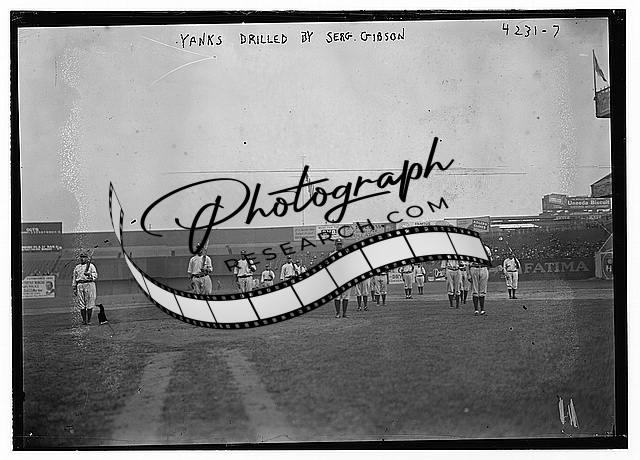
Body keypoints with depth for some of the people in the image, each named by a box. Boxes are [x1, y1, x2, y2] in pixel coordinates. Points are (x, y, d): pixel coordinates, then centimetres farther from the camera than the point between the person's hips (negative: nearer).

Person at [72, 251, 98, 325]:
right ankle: (84, 320, 6)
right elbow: (74, 278, 20)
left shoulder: (91, 266, 7)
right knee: (81, 304, 1)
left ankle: (89, 320, -2)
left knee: (89, 304, -6)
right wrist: (74, 288, 14)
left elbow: (95, 276, -2)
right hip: (80, 285, 3)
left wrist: (89, 274, -21)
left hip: (89, 284, -3)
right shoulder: (77, 267, 19)